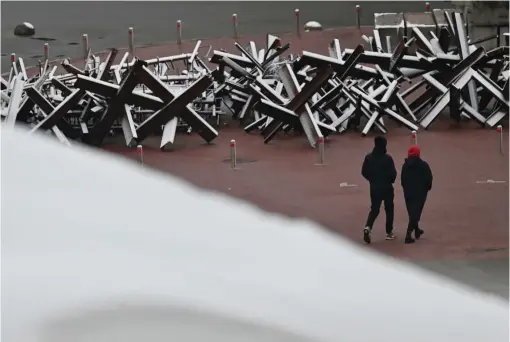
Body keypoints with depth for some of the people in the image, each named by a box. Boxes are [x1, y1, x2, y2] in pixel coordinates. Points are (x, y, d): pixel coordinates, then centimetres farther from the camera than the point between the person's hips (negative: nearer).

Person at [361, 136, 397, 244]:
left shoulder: (369, 157, -4)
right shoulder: (387, 158, -16)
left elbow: (364, 172, 0)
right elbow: (393, 173, -15)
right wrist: (391, 180, 7)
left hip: (374, 188, 3)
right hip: (387, 187, -3)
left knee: (374, 209, 11)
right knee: (389, 209, 13)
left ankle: (368, 227, -14)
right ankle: (389, 233, 16)